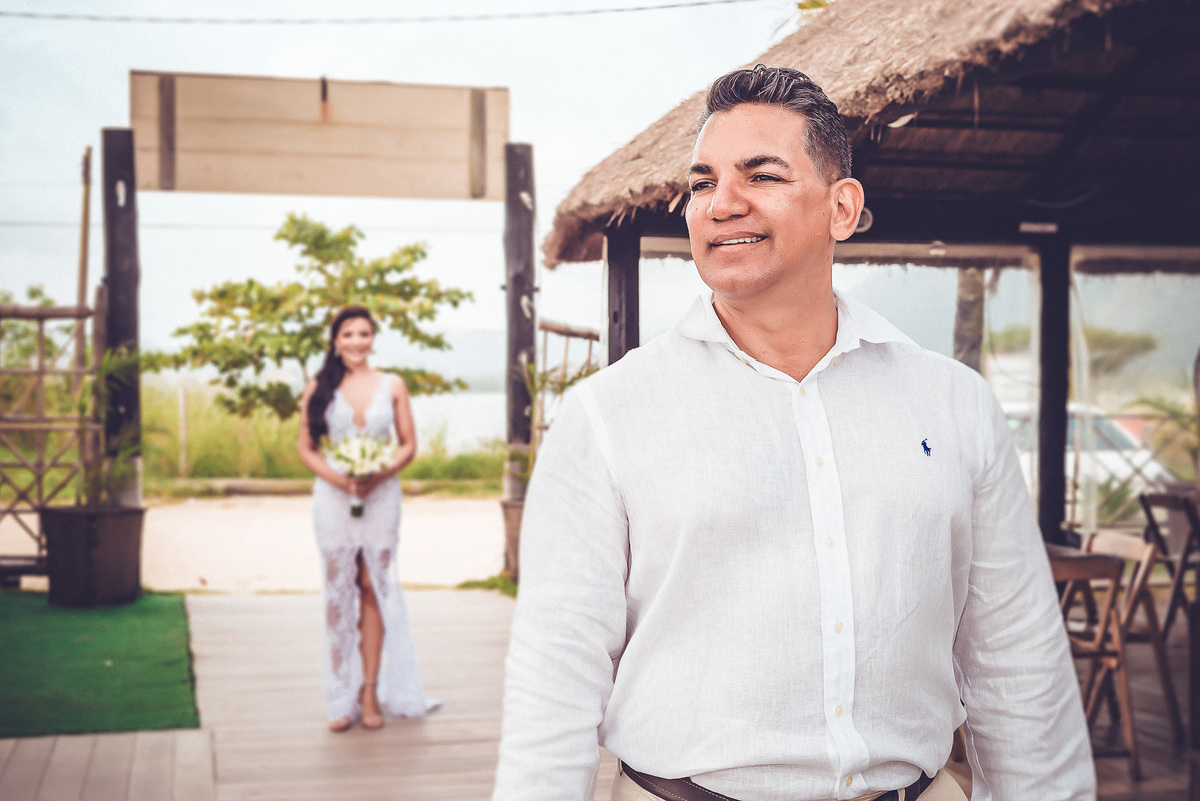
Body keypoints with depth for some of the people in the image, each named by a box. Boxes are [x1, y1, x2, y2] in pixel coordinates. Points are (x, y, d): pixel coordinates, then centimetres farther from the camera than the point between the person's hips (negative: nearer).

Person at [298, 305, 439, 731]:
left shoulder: (392, 386, 6)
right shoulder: (319, 388, 3)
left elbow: (409, 444, 6)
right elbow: (306, 448, 3)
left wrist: (379, 475, -11)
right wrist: (339, 479, -13)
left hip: (381, 495, 0)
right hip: (333, 496, 0)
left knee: (374, 589, 2)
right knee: (339, 593, 2)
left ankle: (371, 693, 8)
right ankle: (343, 699, 8)